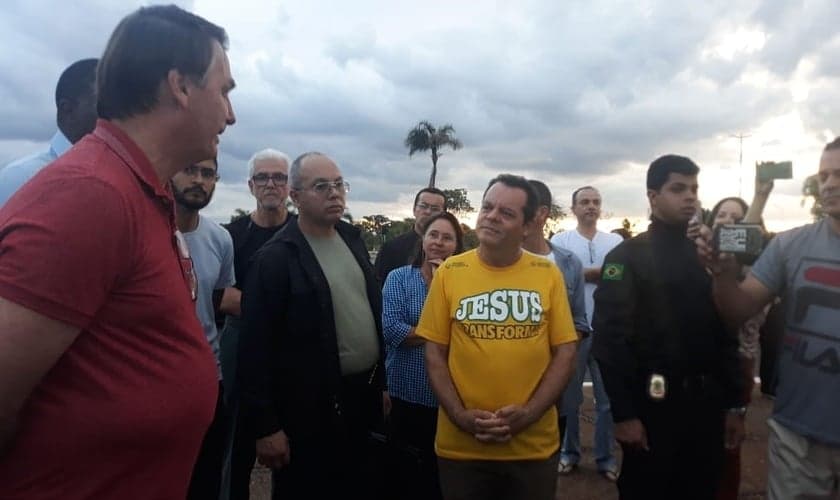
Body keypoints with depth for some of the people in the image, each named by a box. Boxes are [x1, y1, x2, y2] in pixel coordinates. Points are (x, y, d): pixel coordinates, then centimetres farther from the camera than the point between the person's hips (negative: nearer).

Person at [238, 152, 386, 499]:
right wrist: (265, 425, -15)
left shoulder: (352, 239, 7)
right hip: (310, 411, -6)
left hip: (363, 398, 6)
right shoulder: (275, 258, -14)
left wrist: (381, 381, 12)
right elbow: (256, 346, -15)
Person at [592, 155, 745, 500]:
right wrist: (623, 413, -17)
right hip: (653, 403, -5)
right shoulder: (628, 257, -8)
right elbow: (609, 338, -15)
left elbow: (725, 333, 12)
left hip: (706, 403, 5)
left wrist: (734, 404, 9)